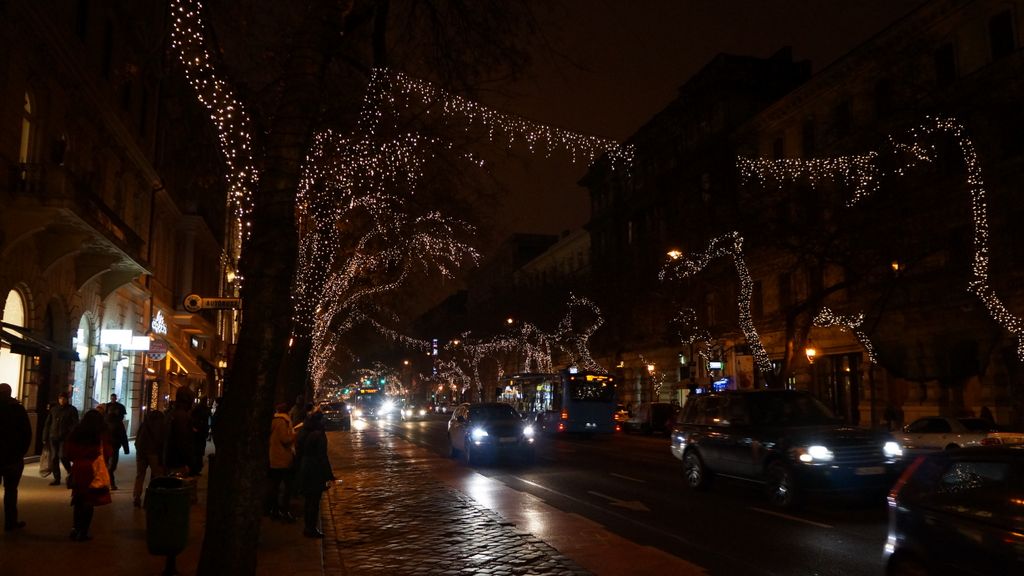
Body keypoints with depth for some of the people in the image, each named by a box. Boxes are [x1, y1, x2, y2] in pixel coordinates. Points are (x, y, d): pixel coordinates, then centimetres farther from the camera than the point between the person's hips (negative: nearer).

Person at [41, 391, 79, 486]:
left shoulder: (72, 410, 3)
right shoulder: (53, 409, 13)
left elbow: (75, 424, -2)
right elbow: (47, 424, 15)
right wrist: (45, 437, 9)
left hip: (65, 437, -4)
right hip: (53, 437, 4)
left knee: (62, 456, -14)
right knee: (53, 458, 3)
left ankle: (70, 472, 9)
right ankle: (56, 478, 10)